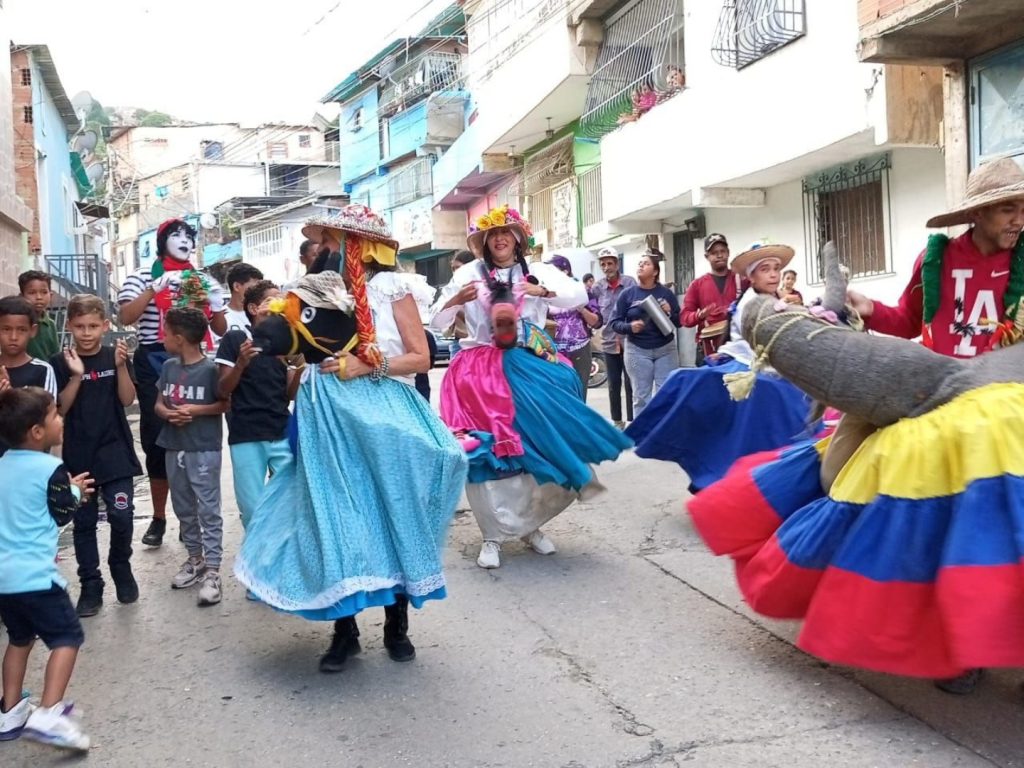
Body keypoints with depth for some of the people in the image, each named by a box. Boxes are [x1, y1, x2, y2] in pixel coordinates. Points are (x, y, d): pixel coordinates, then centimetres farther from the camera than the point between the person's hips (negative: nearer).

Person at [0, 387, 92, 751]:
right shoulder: (51, 469, -12)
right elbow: (63, 514, -2)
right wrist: (75, 491, 16)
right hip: (34, 575, -8)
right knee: (67, 637, -1)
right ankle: (48, 714, -13)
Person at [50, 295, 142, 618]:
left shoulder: (115, 355, 1)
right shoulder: (60, 362, -2)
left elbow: (127, 399, -6)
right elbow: (59, 409, -6)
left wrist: (120, 366, -20)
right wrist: (76, 376, -19)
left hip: (115, 452, 0)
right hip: (78, 456, 0)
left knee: (122, 517, -5)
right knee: (84, 523, 6)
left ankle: (121, 568, 20)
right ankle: (90, 585, 15)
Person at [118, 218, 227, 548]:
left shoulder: (203, 280, 11)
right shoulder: (143, 277, 3)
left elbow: (221, 330, 12)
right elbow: (125, 317, -13)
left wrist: (213, 305, -7)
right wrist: (156, 288, -20)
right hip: (155, 364, -2)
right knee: (157, 439, 3)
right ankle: (159, 518, 15)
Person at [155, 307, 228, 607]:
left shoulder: (210, 369, -12)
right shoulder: (169, 366, 6)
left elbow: (226, 404, -8)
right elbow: (159, 404, 11)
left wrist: (196, 409, -19)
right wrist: (168, 413, -10)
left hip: (204, 450, -7)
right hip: (174, 448, 7)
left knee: (208, 510, -3)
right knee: (184, 509, 16)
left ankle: (212, 570, 0)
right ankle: (195, 558, 30)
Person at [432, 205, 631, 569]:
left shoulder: (540, 272, 8)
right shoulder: (468, 274, 4)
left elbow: (580, 295, -3)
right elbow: (436, 322, 2)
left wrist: (543, 291, -17)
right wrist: (456, 300, -18)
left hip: (530, 369, 2)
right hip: (482, 371, -2)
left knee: (542, 447, 3)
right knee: (488, 453, -6)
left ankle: (529, 525, 23)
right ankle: (493, 536, 7)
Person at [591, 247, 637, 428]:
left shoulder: (630, 282, -5)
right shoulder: (597, 287, 1)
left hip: (629, 341, -2)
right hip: (609, 342, 2)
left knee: (631, 383, 3)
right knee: (613, 385, 10)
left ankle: (631, 421, 12)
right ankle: (617, 421, 22)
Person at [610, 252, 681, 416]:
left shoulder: (666, 293, 4)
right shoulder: (627, 294, 2)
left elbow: (679, 322, 7)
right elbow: (615, 323, 1)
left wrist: (670, 312, -12)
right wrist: (630, 327, -18)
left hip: (665, 349, 1)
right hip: (638, 350, 0)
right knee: (641, 396, 2)